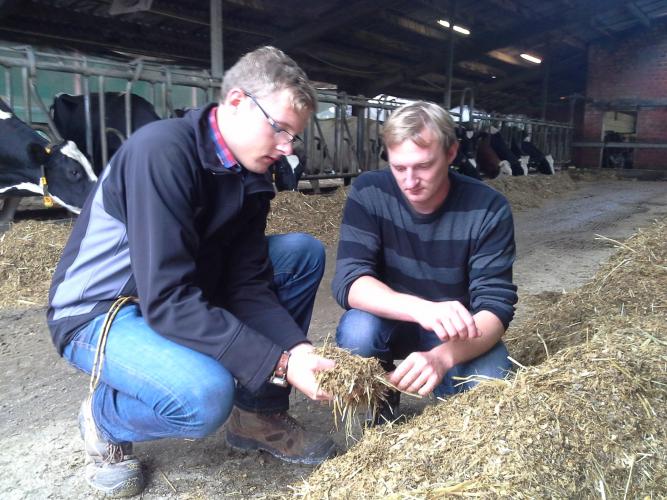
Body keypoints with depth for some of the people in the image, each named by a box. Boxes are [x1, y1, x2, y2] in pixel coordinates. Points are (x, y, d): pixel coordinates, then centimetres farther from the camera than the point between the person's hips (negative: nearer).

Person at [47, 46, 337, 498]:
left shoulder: (252, 175, -3)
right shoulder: (162, 151, -27)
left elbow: (246, 284, -7)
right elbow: (167, 301, -33)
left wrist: (296, 348, -23)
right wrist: (279, 364, -33)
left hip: (178, 291, 8)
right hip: (101, 312, -8)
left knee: (306, 253, -3)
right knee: (207, 395, -36)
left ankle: (260, 413, 3)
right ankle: (104, 419, 0)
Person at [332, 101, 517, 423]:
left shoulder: (488, 209, -20)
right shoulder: (369, 193, -19)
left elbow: (496, 305, -23)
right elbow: (349, 280, -27)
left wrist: (442, 356, -43)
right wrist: (422, 309, -47)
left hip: (457, 335, 0)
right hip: (391, 322, 1)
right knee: (356, 332, -32)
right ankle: (383, 412, 0)